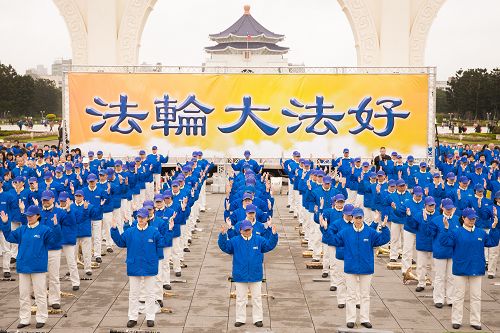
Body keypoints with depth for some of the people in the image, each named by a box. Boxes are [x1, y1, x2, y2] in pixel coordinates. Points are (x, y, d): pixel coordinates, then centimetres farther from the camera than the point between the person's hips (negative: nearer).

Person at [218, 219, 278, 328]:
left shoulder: (259, 240, -1)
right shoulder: (235, 241, -3)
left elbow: (269, 245, -4)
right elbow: (224, 246, -10)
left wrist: (273, 235, -20)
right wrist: (223, 235, -25)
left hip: (255, 275, 0)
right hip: (240, 276, 0)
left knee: (257, 298, 9)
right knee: (240, 298, 10)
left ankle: (258, 319, 19)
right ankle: (240, 319, 21)